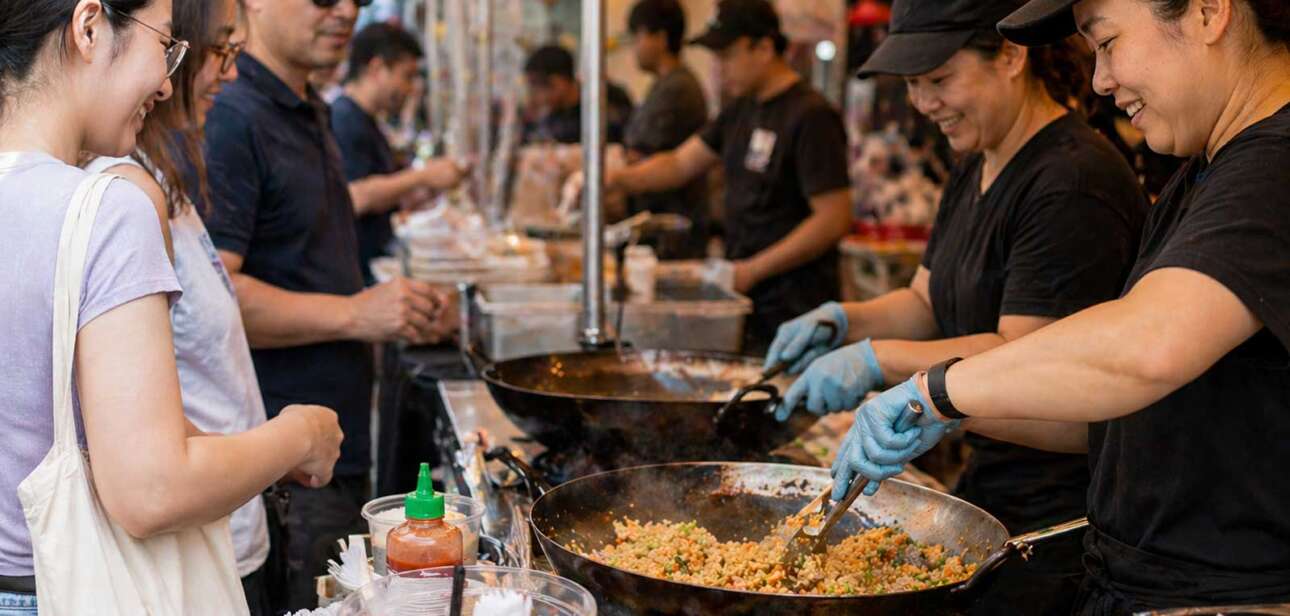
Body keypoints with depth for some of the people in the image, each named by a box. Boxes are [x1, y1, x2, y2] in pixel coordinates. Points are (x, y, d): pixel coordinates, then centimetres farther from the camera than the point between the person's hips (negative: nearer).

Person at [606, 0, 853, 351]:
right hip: (750, 305, 8)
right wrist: (616, 180, -2)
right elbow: (682, 164, 16)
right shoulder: (742, 111, 13)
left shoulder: (811, 117, -14)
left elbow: (834, 220, -18)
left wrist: (752, 270, -15)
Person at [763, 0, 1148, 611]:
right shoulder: (975, 170, 12)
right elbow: (927, 304, 18)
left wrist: (877, 359, -22)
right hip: (988, 486, 9)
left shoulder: (1074, 183, -21)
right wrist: (844, 319, -1)